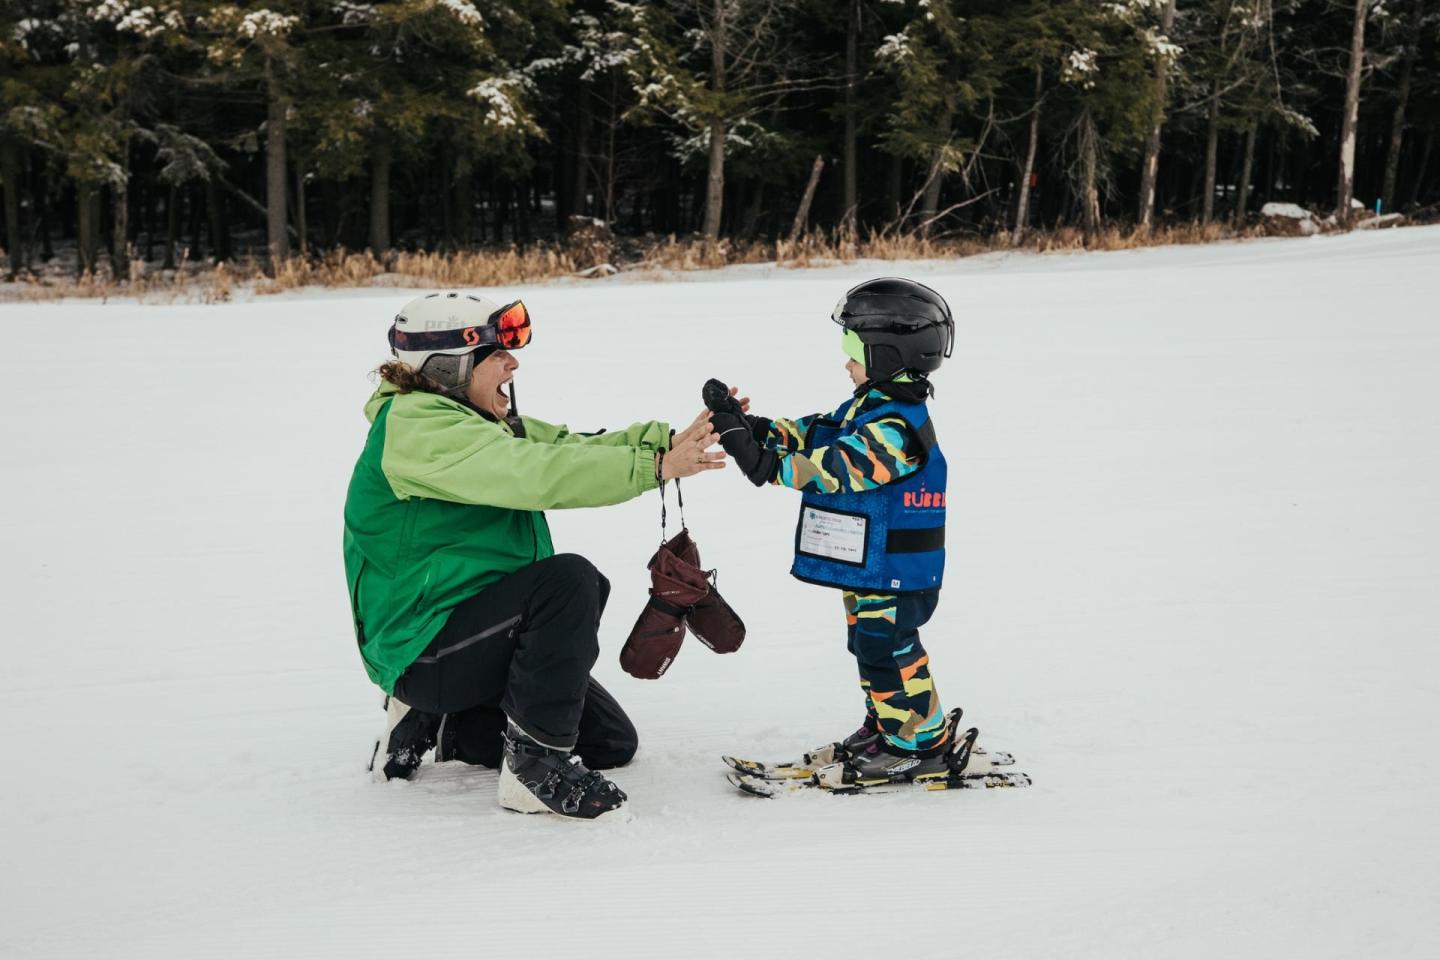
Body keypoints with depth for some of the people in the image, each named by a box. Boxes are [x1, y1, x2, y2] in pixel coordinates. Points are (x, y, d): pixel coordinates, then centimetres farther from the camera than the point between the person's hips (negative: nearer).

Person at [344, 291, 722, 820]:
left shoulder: (482, 421, 12)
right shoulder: (414, 424, -18)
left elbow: (569, 446, 2)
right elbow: (535, 473, -30)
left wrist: (670, 440, -13)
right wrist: (654, 467, -30)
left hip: (479, 627, 10)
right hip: (424, 650, -10)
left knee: (612, 742, 11)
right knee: (569, 579, -30)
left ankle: (439, 724, 17)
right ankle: (535, 766, -23)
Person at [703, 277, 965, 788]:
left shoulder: (897, 425, -24)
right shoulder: (867, 407, 11)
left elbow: (840, 468, -35)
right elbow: (811, 433, 8)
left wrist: (769, 464, -42)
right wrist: (752, 426, -6)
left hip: (896, 570, -10)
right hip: (869, 565, 10)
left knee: (887, 652, -3)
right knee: (871, 646, 19)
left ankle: (923, 745, 9)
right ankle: (886, 727, 33)